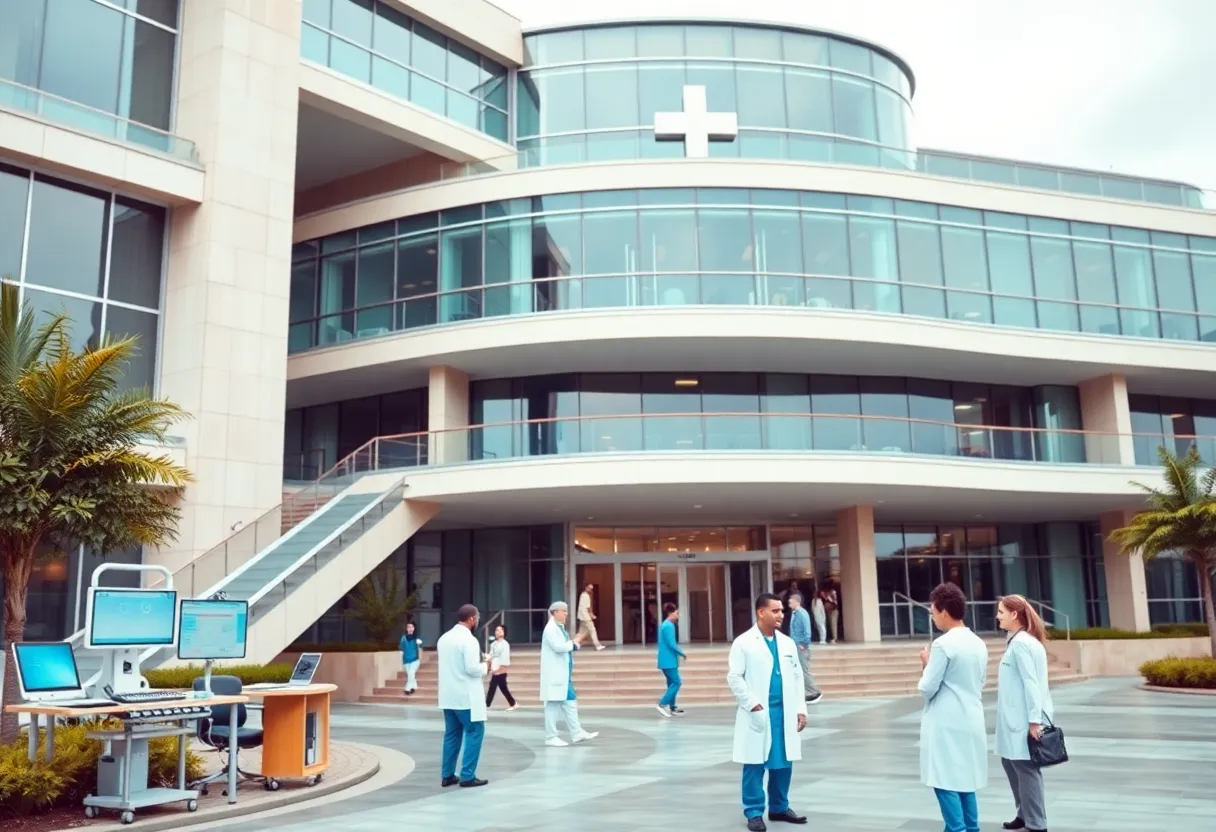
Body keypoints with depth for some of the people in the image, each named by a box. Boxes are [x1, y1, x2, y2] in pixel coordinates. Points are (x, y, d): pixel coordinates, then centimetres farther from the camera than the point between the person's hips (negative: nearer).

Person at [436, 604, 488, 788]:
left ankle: (448, 775, 15)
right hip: (466, 696, -8)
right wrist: (485, 667, -3)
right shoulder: (469, 640, -16)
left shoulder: (444, 638, 9)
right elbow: (472, 668, -21)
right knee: (474, 732, 1)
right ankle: (467, 776, -2)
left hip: (448, 695, 8)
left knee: (451, 734, 13)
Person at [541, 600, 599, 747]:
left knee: (570, 703, 11)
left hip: (563, 673, 10)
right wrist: (574, 643, -12)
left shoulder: (559, 628, 16)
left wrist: (575, 643, 2)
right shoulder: (551, 628, -14)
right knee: (553, 704, -3)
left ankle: (577, 733, 15)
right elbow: (558, 647, -24)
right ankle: (551, 737, 3)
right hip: (555, 674, -10)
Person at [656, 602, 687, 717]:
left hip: (667, 660, 10)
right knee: (676, 682, -7)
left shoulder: (665, 624, 15)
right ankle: (662, 704, -8)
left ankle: (672, 708, 17)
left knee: (672, 683, 13)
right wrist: (682, 653, -9)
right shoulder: (669, 626, -17)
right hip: (669, 660, -10)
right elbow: (671, 644, -21)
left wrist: (680, 651, 13)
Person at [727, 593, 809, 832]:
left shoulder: (787, 643, 12)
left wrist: (800, 708, 7)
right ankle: (754, 812, 10)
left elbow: (797, 677, 13)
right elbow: (735, 677, -7)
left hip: (785, 712, 5)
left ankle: (779, 807, 25)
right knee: (755, 765, 0)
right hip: (758, 714, -5)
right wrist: (753, 704, -13)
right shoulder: (744, 642, -4)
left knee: (783, 763, 9)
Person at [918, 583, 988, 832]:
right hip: (971, 722, 8)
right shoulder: (979, 644, 7)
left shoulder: (943, 644, -17)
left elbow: (927, 688, -14)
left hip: (946, 725, -8)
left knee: (946, 784, -1)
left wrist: (926, 664, 2)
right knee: (965, 782, 15)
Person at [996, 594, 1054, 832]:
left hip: (1026, 719, -10)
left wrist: (1034, 720, -20)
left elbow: (1031, 683, -19)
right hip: (1016, 717, 10)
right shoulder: (1019, 641, 14)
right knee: (1010, 762, 17)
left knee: (1026, 769, -3)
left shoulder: (1021, 643, -15)